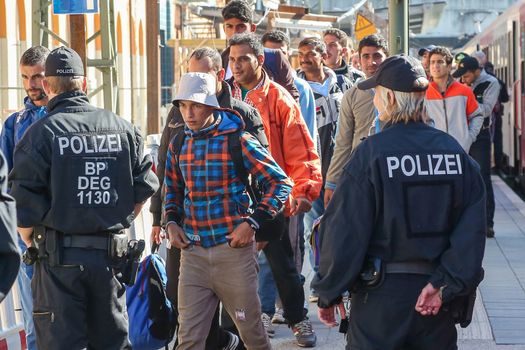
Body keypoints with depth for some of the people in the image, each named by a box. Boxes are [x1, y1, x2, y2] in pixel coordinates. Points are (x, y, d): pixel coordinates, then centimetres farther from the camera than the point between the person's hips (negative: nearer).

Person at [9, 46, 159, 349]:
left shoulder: (41, 133, -10)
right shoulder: (123, 128, 4)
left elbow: (27, 199, -13)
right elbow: (145, 187, 5)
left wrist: (28, 237, 5)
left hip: (60, 256, -4)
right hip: (111, 255, 4)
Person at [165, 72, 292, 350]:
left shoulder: (237, 140, -7)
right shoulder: (178, 145, 8)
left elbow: (281, 183, -6)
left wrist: (253, 222, -14)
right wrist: (171, 222, 5)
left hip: (234, 250, -4)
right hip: (193, 254, 4)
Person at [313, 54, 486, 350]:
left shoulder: (372, 152, -14)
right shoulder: (454, 151, -1)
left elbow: (345, 231, -13)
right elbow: (473, 228, -6)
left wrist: (328, 294, -3)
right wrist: (444, 284, -8)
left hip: (382, 294, -4)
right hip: (436, 300, 4)